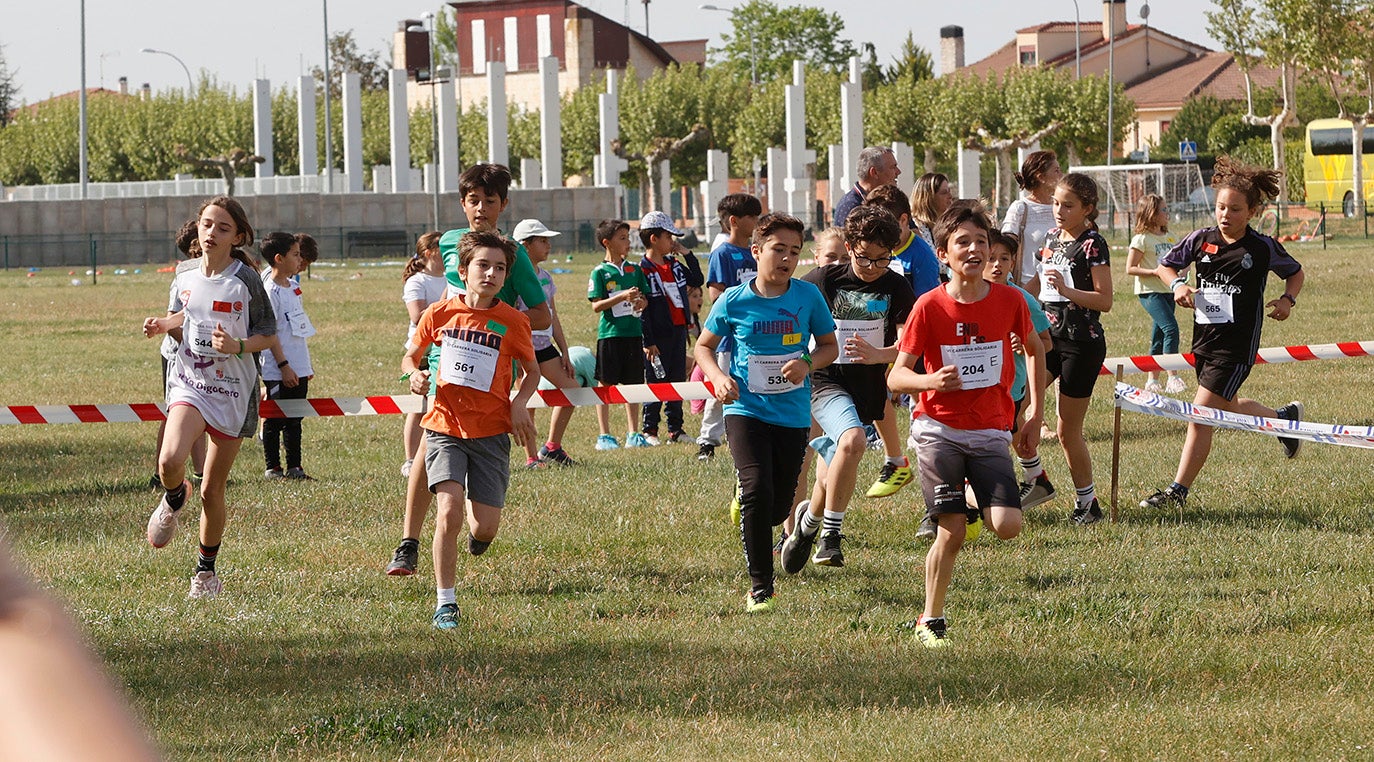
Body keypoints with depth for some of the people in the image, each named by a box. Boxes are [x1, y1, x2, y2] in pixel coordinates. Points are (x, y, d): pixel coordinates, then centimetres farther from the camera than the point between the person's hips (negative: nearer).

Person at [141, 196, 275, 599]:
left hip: (233, 391, -2)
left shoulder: (246, 280, -9)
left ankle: (207, 569, 26)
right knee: (170, 460, -26)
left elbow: (268, 335, -4)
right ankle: (174, 499, 11)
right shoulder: (185, 273, 3)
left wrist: (237, 346, -23)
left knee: (212, 490, 5)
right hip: (188, 383, 2)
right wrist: (162, 324, 0)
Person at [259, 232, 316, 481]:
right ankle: (272, 468, 5)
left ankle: (294, 467, 16)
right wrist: (284, 365, -20)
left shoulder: (292, 287, 13)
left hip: (298, 368, 8)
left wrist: (307, 365, 20)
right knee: (274, 420, -1)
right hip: (278, 371, -8)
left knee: (295, 419, 11)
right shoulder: (269, 290, -13)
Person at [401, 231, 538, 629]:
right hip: (445, 427, -1)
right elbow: (411, 356, 14)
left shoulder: (513, 322, -3)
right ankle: (445, 603, -9)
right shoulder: (439, 314, -1)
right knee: (449, 512, -19)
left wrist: (520, 402, -7)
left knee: (485, 527, 0)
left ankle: (477, 535, 40)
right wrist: (415, 375, -9)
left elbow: (532, 370, 12)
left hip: (491, 432, 1)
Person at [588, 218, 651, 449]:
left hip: (633, 332, 4)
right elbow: (596, 305, -9)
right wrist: (623, 297, -20)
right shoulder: (600, 272, -4)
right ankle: (604, 435, 5)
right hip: (610, 333, -4)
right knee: (606, 385, 0)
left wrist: (641, 302, -7)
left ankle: (633, 433, 15)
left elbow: (646, 298, 17)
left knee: (633, 383, 8)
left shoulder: (634, 270, 11)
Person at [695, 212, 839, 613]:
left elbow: (829, 346, 9)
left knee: (779, 507, 8)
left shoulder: (808, 297, -1)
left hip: (793, 413, 2)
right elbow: (704, 345, 9)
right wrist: (719, 377, -11)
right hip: (746, 410, -2)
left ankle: (746, 508, 48)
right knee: (757, 490, -20)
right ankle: (760, 586, -9)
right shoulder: (734, 301, -3)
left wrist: (807, 364, -12)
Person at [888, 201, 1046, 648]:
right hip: (939, 431, -2)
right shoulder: (929, 306, -9)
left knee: (1007, 527, -15)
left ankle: (979, 507, 21)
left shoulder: (1009, 301, -2)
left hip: (990, 433, 2)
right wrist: (930, 381, -28)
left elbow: (1035, 350, 17)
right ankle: (930, 621, 9)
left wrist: (1035, 414, 12)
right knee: (952, 532, -10)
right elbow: (895, 377, -6)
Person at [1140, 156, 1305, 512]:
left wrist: (1287, 300, -8)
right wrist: (1178, 284, -8)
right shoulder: (1201, 240, 0)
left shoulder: (1263, 248, -6)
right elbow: (1166, 264, 13)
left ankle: (1178, 491, -4)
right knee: (1228, 407, 25)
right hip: (1204, 340, 6)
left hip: (1237, 346, -6)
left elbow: (1296, 273, 11)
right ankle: (1284, 418, 53)